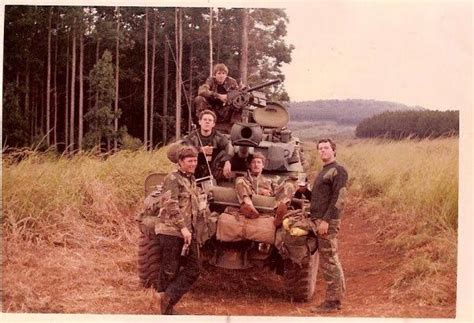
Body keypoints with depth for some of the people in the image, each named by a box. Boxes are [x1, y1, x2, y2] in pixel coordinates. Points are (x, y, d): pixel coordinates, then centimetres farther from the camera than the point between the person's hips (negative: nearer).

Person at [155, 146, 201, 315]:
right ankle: (166, 308, 8)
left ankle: (168, 298, 1)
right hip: (170, 230, -8)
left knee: (193, 268, 2)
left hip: (186, 232, 8)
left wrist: (189, 229, 17)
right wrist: (183, 228, -24)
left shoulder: (191, 180, 17)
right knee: (169, 270, -1)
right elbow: (172, 206, -19)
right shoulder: (172, 179, -9)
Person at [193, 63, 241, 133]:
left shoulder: (231, 82, -1)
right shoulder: (211, 81, -6)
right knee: (199, 99, -23)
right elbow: (201, 91, -25)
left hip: (227, 114, 1)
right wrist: (219, 96, -33)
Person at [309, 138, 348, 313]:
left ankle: (331, 301, -4)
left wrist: (326, 220, -22)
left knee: (328, 262, -8)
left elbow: (339, 199, -18)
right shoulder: (323, 172, 20)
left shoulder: (338, 171, -9)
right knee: (332, 261, 13)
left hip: (328, 222, -10)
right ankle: (337, 297, 20)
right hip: (319, 221, 10)